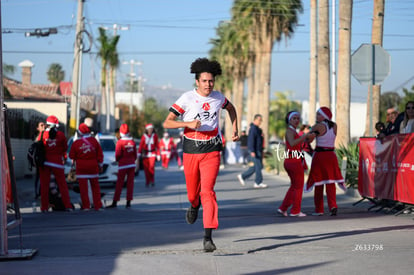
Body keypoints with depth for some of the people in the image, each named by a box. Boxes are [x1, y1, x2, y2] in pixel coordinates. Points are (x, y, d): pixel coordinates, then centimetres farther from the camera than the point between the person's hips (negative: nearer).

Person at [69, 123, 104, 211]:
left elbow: (71, 156, 2)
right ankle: (98, 206, 12)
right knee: (95, 187, 12)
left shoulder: (76, 143, -6)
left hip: (81, 167, -2)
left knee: (83, 187, 1)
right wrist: (100, 165, 14)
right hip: (93, 166, 2)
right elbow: (100, 154, 4)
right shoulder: (94, 140, 0)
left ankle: (86, 206, -3)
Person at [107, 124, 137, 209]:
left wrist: (117, 159, 10)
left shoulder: (120, 142, -12)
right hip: (132, 164, 4)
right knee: (130, 183, 6)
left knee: (119, 184, 0)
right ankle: (128, 202, 5)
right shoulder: (132, 141, 3)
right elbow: (135, 153, 8)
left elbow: (118, 154, -11)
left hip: (123, 165, -4)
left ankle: (115, 202, 1)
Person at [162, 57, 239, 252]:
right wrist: (188, 123, -24)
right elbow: (167, 123, -10)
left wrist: (234, 129, 17)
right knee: (192, 192, 13)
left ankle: (208, 237, -17)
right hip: (191, 150, 0)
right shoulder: (187, 98, -8)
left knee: (207, 191, -15)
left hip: (211, 151, 0)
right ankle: (194, 205, 53)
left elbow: (231, 108, 27)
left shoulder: (218, 97, 3)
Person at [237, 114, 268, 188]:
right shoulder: (253, 128, -13)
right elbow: (251, 140, -21)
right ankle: (258, 183, -2)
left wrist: (262, 151, 23)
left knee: (255, 167, 11)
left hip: (258, 151, 10)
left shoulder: (258, 129, 18)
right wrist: (252, 151, -26)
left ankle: (242, 176, 17)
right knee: (258, 166, -7)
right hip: (254, 151, -10)